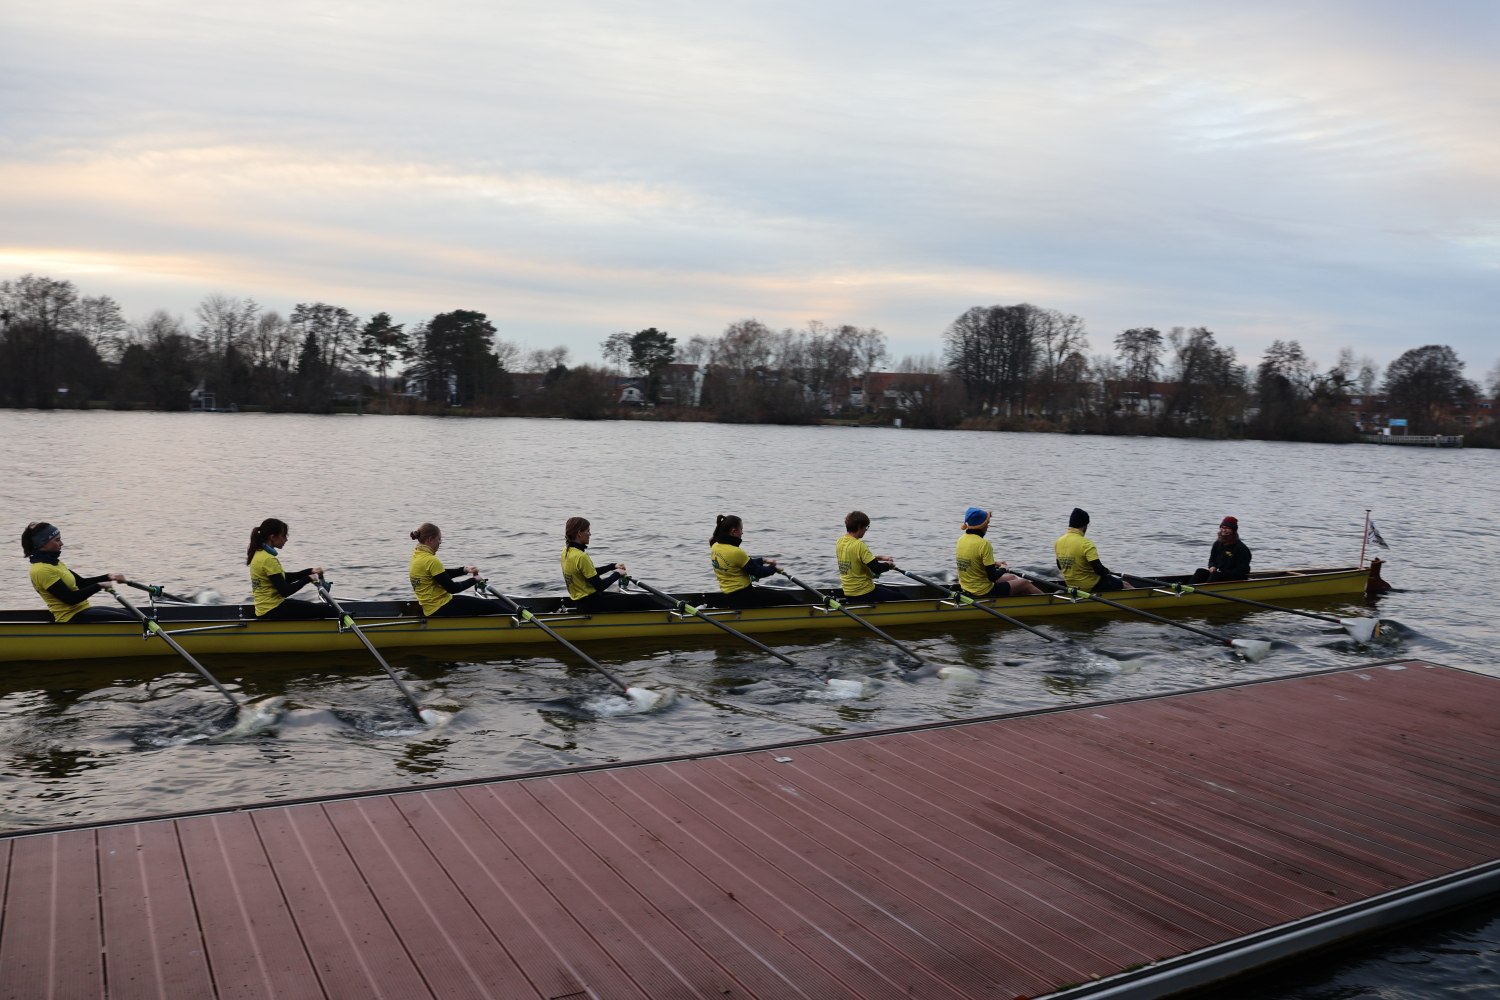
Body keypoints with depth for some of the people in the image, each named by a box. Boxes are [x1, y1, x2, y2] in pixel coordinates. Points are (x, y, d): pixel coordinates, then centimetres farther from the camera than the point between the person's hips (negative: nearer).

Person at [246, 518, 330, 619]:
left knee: (321, 606, 18)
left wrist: (310, 571, 8)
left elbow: (284, 577, 17)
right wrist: (307, 579, -8)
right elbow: (285, 591, -21)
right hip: (272, 612, -10)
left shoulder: (258, 553, 10)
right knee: (326, 611, -10)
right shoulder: (268, 560, -20)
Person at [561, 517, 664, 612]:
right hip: (590, 605, -10)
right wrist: (617, 574, -6)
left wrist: (613, 566, 13)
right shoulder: (581, 557, -25)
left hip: (579, 601, 10)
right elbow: (600, 586, -22)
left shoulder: (566, 551, 4)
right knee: (643, 601, -3)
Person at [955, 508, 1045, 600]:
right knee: (1025, 584, 10)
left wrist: (994, 564, 15)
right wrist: (1003, 568, -2)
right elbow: (993, 577, -22)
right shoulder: (983, 544, -24)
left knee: (1012, 577, 27)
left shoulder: (961, 540, 1)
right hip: (983, 593, -8)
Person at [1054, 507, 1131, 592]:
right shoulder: (1086, 544, -24)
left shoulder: (1059, 542, -2)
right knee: (1126, 586, 8)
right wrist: (1108, 572, -4)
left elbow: (1060, 566, 12)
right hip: (1091, 587, -8)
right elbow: (1099, 570, -27)